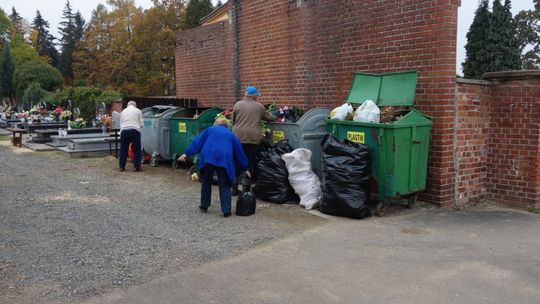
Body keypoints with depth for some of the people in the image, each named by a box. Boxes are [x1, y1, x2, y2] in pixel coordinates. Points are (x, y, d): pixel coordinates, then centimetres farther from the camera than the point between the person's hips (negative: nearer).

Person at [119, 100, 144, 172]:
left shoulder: (123, 111, 22)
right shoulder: (138, 111, 13)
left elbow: (121, 124, 20)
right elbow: (142, 124, 9)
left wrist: (121, 133, 25)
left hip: (124, 130, 3)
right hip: (135, 130, -3)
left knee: (123, 149, 11)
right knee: (137, 150, 4)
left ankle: (122, 167, 14)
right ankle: (137, 167, 2)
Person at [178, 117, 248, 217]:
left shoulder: (210, 129, 21)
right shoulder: (231, 135, 23)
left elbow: (197, 142, 12)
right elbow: (239, 152, 25)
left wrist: (187, 153, 11)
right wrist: (244, 168, 32)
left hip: (208, 158, 0)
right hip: (224, 160, 0)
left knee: (206, 182, 17)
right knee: (224, 185, 8)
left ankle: (204, 206, 25)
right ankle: (226, 210, 2)